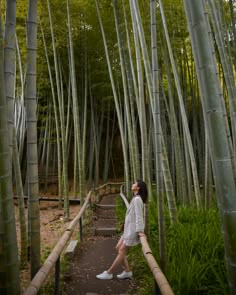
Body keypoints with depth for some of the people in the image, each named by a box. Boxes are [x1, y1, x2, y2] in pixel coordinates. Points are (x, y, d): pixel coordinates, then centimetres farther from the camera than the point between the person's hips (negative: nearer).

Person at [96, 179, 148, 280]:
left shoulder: (137, 199, -17)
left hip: (133, 229, -9)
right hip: (128, 228, 9)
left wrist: (140, 230, -27)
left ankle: (109, 273, 9)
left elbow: (139, 216, -23)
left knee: (122, 251, 0)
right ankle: (127, 271, 18)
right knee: (118, 248, 11)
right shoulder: (135, 198, 11)